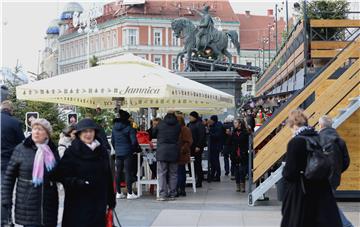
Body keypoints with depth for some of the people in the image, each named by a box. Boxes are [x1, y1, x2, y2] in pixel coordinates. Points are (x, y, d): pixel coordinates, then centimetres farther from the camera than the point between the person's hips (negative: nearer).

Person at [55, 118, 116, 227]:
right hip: (78, 203, -4)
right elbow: (60, 175, -7)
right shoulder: (71, 152, -5)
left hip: (99, 202, 4)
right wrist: (76, 182, -22)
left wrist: (111, 198, 12)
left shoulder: (102, 151, 8)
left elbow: (108, 176, 12)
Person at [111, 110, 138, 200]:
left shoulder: (114, 128, 7)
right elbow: (134, 141, -13)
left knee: (118, 172, 10)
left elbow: (112, 141, 14)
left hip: (118, 153, 6)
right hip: (127, 153, -5)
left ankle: (119, 193, 14)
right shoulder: (129, 128, -11)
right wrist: (132, 149, 4)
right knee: (128, 172, -2)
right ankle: (130, 193, -1)